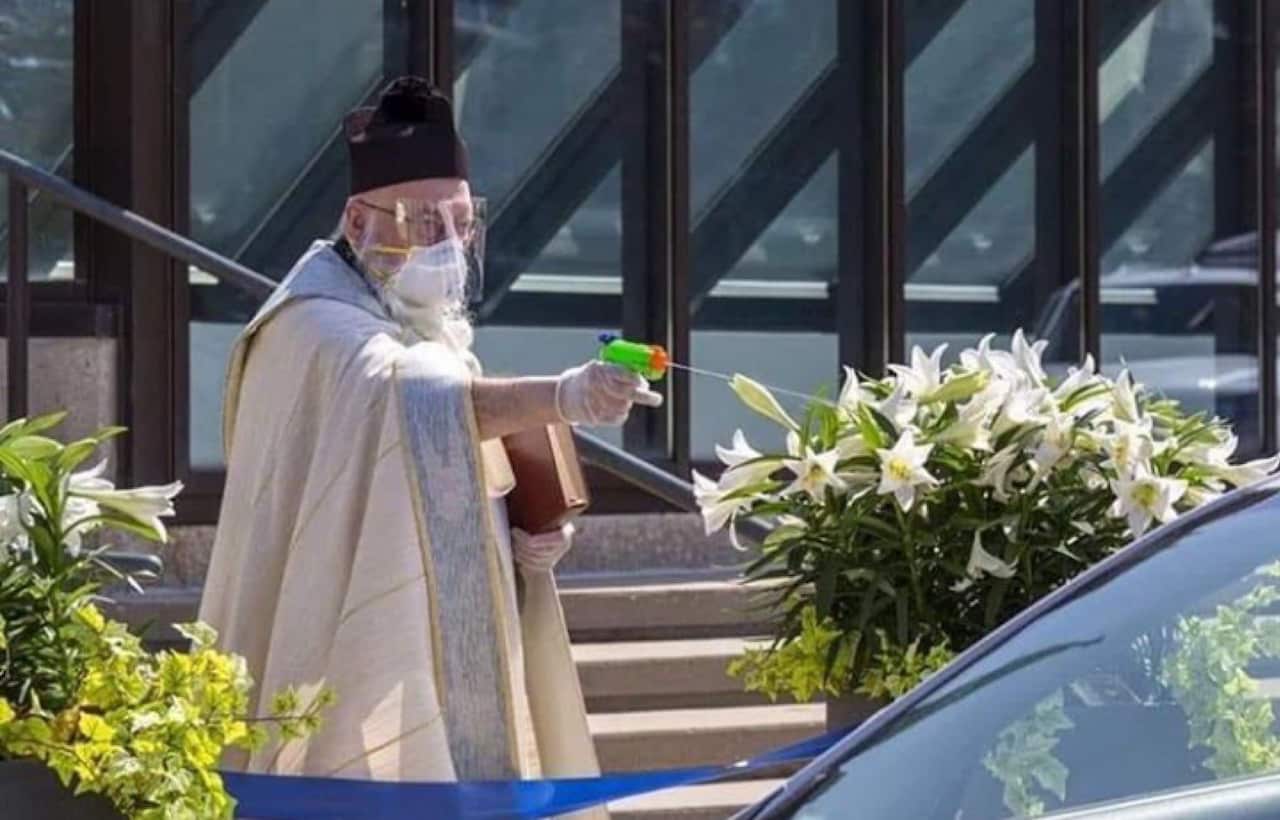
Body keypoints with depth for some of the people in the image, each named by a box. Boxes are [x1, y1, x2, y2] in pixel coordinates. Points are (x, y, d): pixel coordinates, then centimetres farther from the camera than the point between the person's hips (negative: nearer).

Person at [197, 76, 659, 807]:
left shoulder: (428, 335, 16)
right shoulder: (317, 331, -14)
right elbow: (411, 399, -34)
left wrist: (529, 536, 1)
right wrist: (558, 397, -48)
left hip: (442, 677, 9)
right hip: (361, 681, -9)